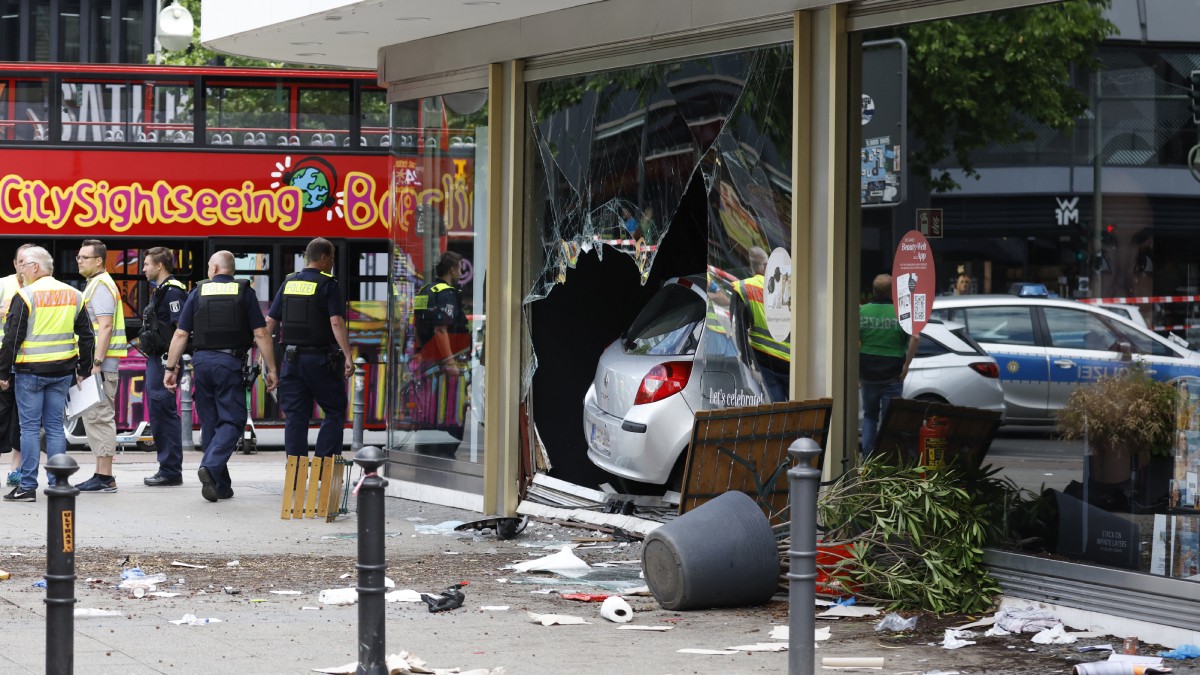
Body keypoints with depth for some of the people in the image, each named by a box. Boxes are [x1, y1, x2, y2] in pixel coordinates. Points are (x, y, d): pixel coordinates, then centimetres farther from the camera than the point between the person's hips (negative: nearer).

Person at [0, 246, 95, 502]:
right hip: (62, 371, 5)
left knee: (30, 427, 0)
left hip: (30, 371, -5)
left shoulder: (25, 296, -11)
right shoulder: (73, 296, 8)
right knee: (55, 426, 10)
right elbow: (86, 336, 12)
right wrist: (83, 371, 17)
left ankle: (27, 486, -1)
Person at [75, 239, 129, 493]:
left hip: (101, 362, -11)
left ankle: (104, 477, -10)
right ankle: (102, 474, 15)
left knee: (99, 417, -10)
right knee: (96, 417, 12)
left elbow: (105, 327, -21)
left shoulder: (101, 286, -12)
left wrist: (96, 363, -24)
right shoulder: (95, 284, 20)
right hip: (96, 362, 11)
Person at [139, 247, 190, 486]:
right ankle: (167, 469, 18)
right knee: (159, 414, 12)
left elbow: (181, 329, -20)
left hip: (164, 359, -11)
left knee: (164, 413, -8)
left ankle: (171, 471, -5)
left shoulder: (172, 292, -14)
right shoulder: (159, 290, 18)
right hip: (155, 359, 11)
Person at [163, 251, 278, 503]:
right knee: (232, 421, 0)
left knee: (210, 423, 10)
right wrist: (271, 369, 1)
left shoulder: (199, 291, 7)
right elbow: (260, 334, -3)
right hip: (230, 362, -2)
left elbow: (180, 334, 3)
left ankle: (220, 485, 12)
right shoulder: (244, 292, 2)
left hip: (202, 361, 3)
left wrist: (170, 368, 8)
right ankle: (210, 466, -24)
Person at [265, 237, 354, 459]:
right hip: (320, 358, -5)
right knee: (335, 412, 5)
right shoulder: (328, 284, -8)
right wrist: (348, 357, -20)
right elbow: (336, 322, -18)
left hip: (292, 357, 5)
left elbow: (270, 321, 9)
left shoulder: (289, 283, 9)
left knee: (295, 416, 7)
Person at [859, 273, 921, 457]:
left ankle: (867, 457, 11)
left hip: (867, 373, 2)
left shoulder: (862, 311, 2)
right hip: (892, 375, -2)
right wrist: (906, 364, -10)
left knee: (869, 416, 18)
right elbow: (915, 338, -19)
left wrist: (856, 369, -4)